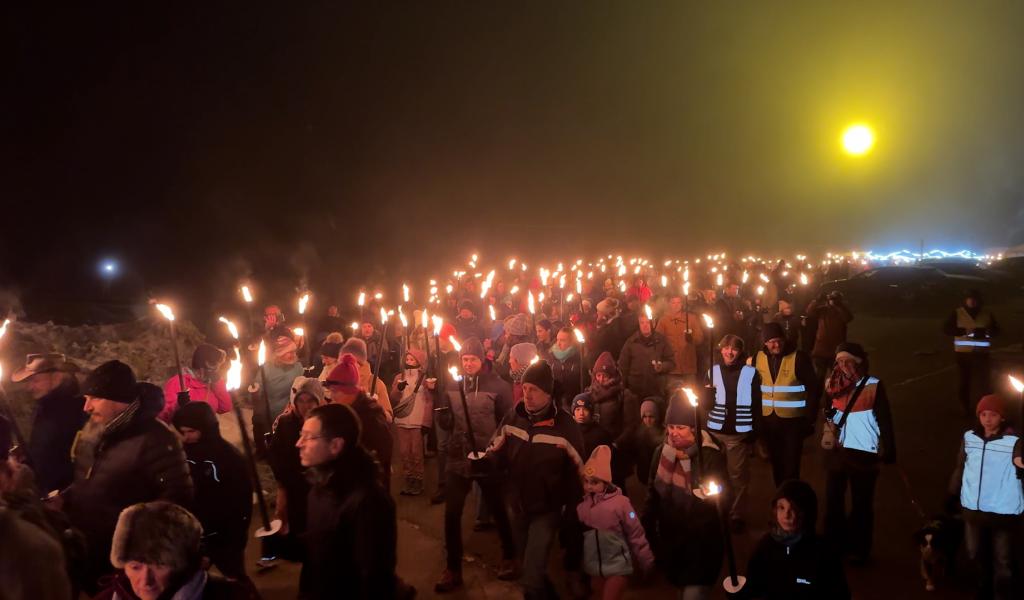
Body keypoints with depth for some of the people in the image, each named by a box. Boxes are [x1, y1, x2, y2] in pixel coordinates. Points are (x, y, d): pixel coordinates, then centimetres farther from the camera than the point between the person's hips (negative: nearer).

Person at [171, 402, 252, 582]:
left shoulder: (231, 457, -11)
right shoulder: (184, 454, 0)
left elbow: (242, 500, -10)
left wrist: (237, 536, -13)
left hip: (224, 538, -3)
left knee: (237, 581, 7)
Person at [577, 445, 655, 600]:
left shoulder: (619, 502, -16)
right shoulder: (582, 504, -3)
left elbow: (636, 534, -10)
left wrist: (647, 562, -5)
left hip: (617, 565, -5)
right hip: (594, 566, 5)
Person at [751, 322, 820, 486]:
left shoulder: (798, 357, -9)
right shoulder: (758, 358, 1)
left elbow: (814, 387, -6)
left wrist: (810, 416, -7)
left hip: (793, 419, -4)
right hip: (768, 419, 4)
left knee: (791, 464, 0)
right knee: (776, 462, 17)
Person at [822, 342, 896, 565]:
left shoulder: (873, 386, -9)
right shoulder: (833, 385, 0)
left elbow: (884, 421, -7)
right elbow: (827, 413, 8)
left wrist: (887, 453, -9)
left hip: (863, 454, -3)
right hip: (836, 451, 3)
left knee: (861, 504, 9)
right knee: (833, 500, 13)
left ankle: (859, 549, 22)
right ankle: (833, 545, 28)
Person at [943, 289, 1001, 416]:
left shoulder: (987, 313, 5)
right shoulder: (958, 313, -1)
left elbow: (996, 330, 7)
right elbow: (946, 329, -6)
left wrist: (985, 332, -16)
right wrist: (965, 331, -21)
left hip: (981, 354, 1)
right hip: (963, 353, -1)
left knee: (983, 381, -1)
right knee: (964, 381, 5)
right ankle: (965, 408, 18)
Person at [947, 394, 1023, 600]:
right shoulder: (969, 437, -1)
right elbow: (960, 468, 9)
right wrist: (953, 495, 14)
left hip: (1003, 512, -5)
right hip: (973, 509, 5)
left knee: (1003, 562, 8)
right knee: (976, 554, 24)